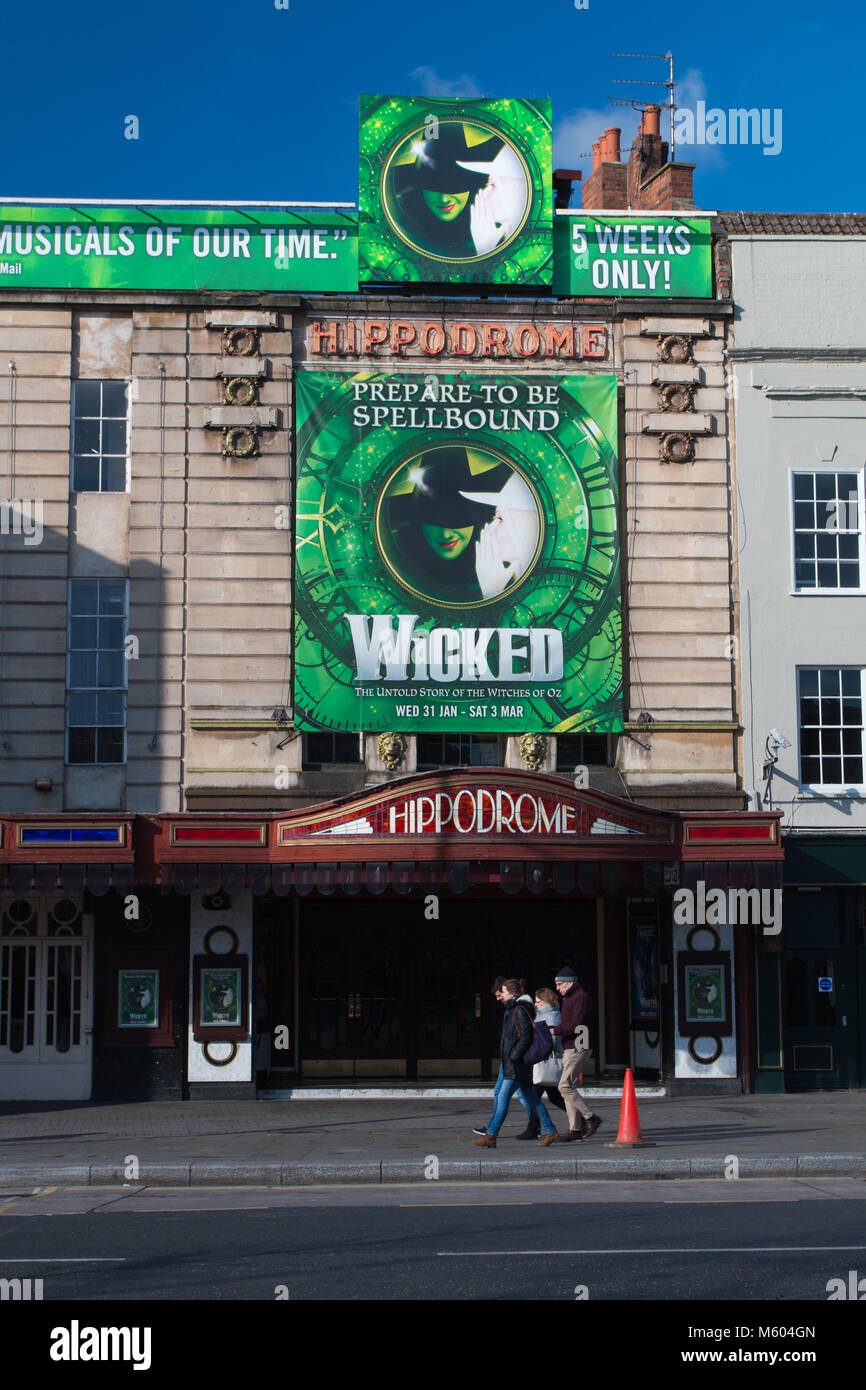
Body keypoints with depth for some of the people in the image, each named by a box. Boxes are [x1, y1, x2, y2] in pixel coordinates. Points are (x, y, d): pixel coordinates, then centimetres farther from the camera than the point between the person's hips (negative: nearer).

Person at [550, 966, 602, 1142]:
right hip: (569, 1048, 10)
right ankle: (575, 1129, 9)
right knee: (569, 1087, 7)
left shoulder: (581, 997, -12)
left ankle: (590, 1118, -8)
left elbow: (576, 1026, -22)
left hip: (577, 1048, -10)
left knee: (565, 1086, -15)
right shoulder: (569, 998, 20)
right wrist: (553, 1028, 10)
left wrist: (555, 1031, -15)